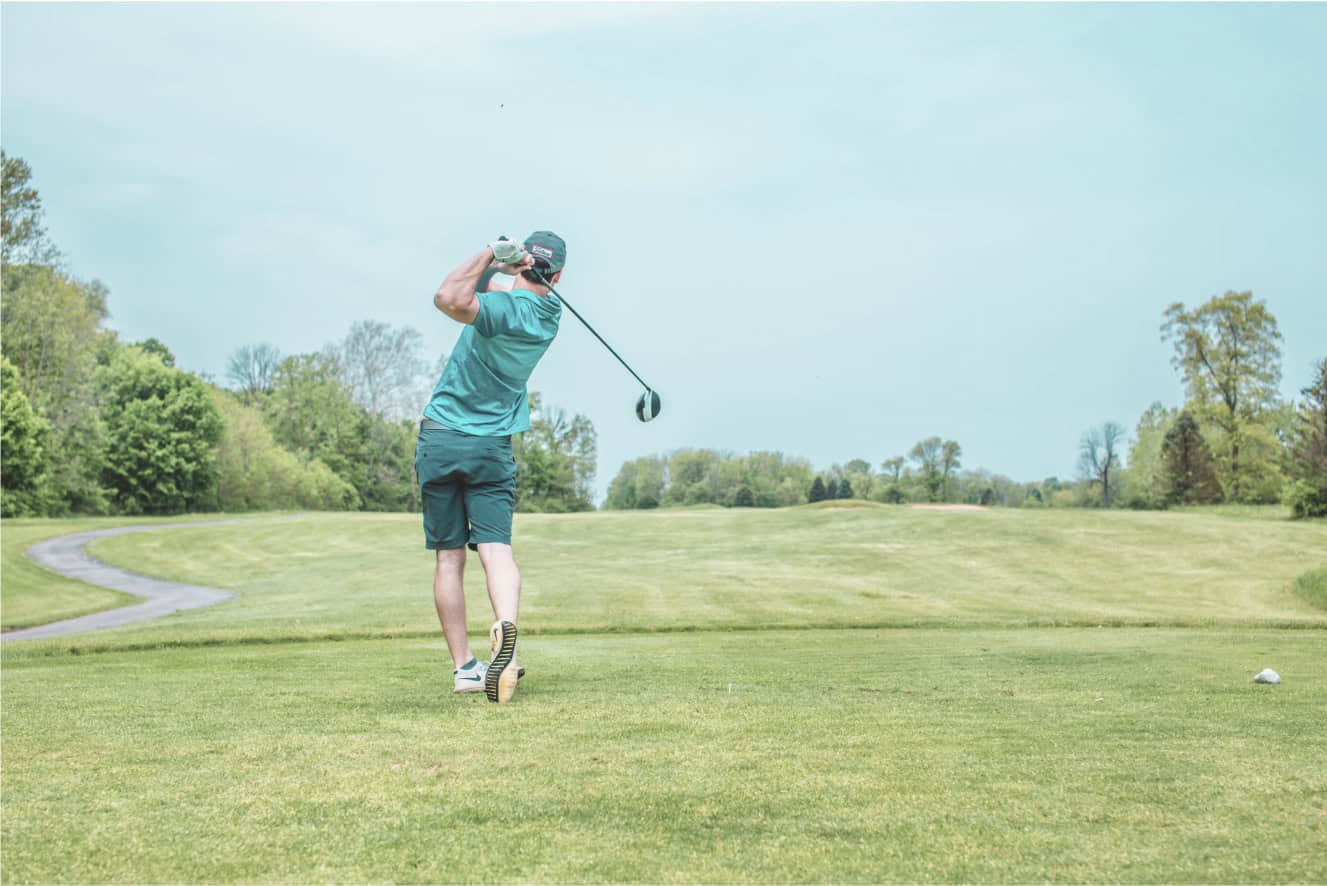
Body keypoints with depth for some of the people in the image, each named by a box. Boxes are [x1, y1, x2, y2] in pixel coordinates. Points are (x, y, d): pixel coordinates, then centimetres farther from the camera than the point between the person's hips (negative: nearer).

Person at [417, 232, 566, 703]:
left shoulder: (503, 308, -16)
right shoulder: (550, 310, 4)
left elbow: (450, 299, -34)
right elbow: (477, 287, 15)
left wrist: (490, 256, -21)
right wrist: (498, 268, -6)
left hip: (440, 438, -3)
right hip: (492, 447, 3)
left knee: (449, 558, 5)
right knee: (497, 549, -6)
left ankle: (464, 666, 6)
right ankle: (506, 627, -35)